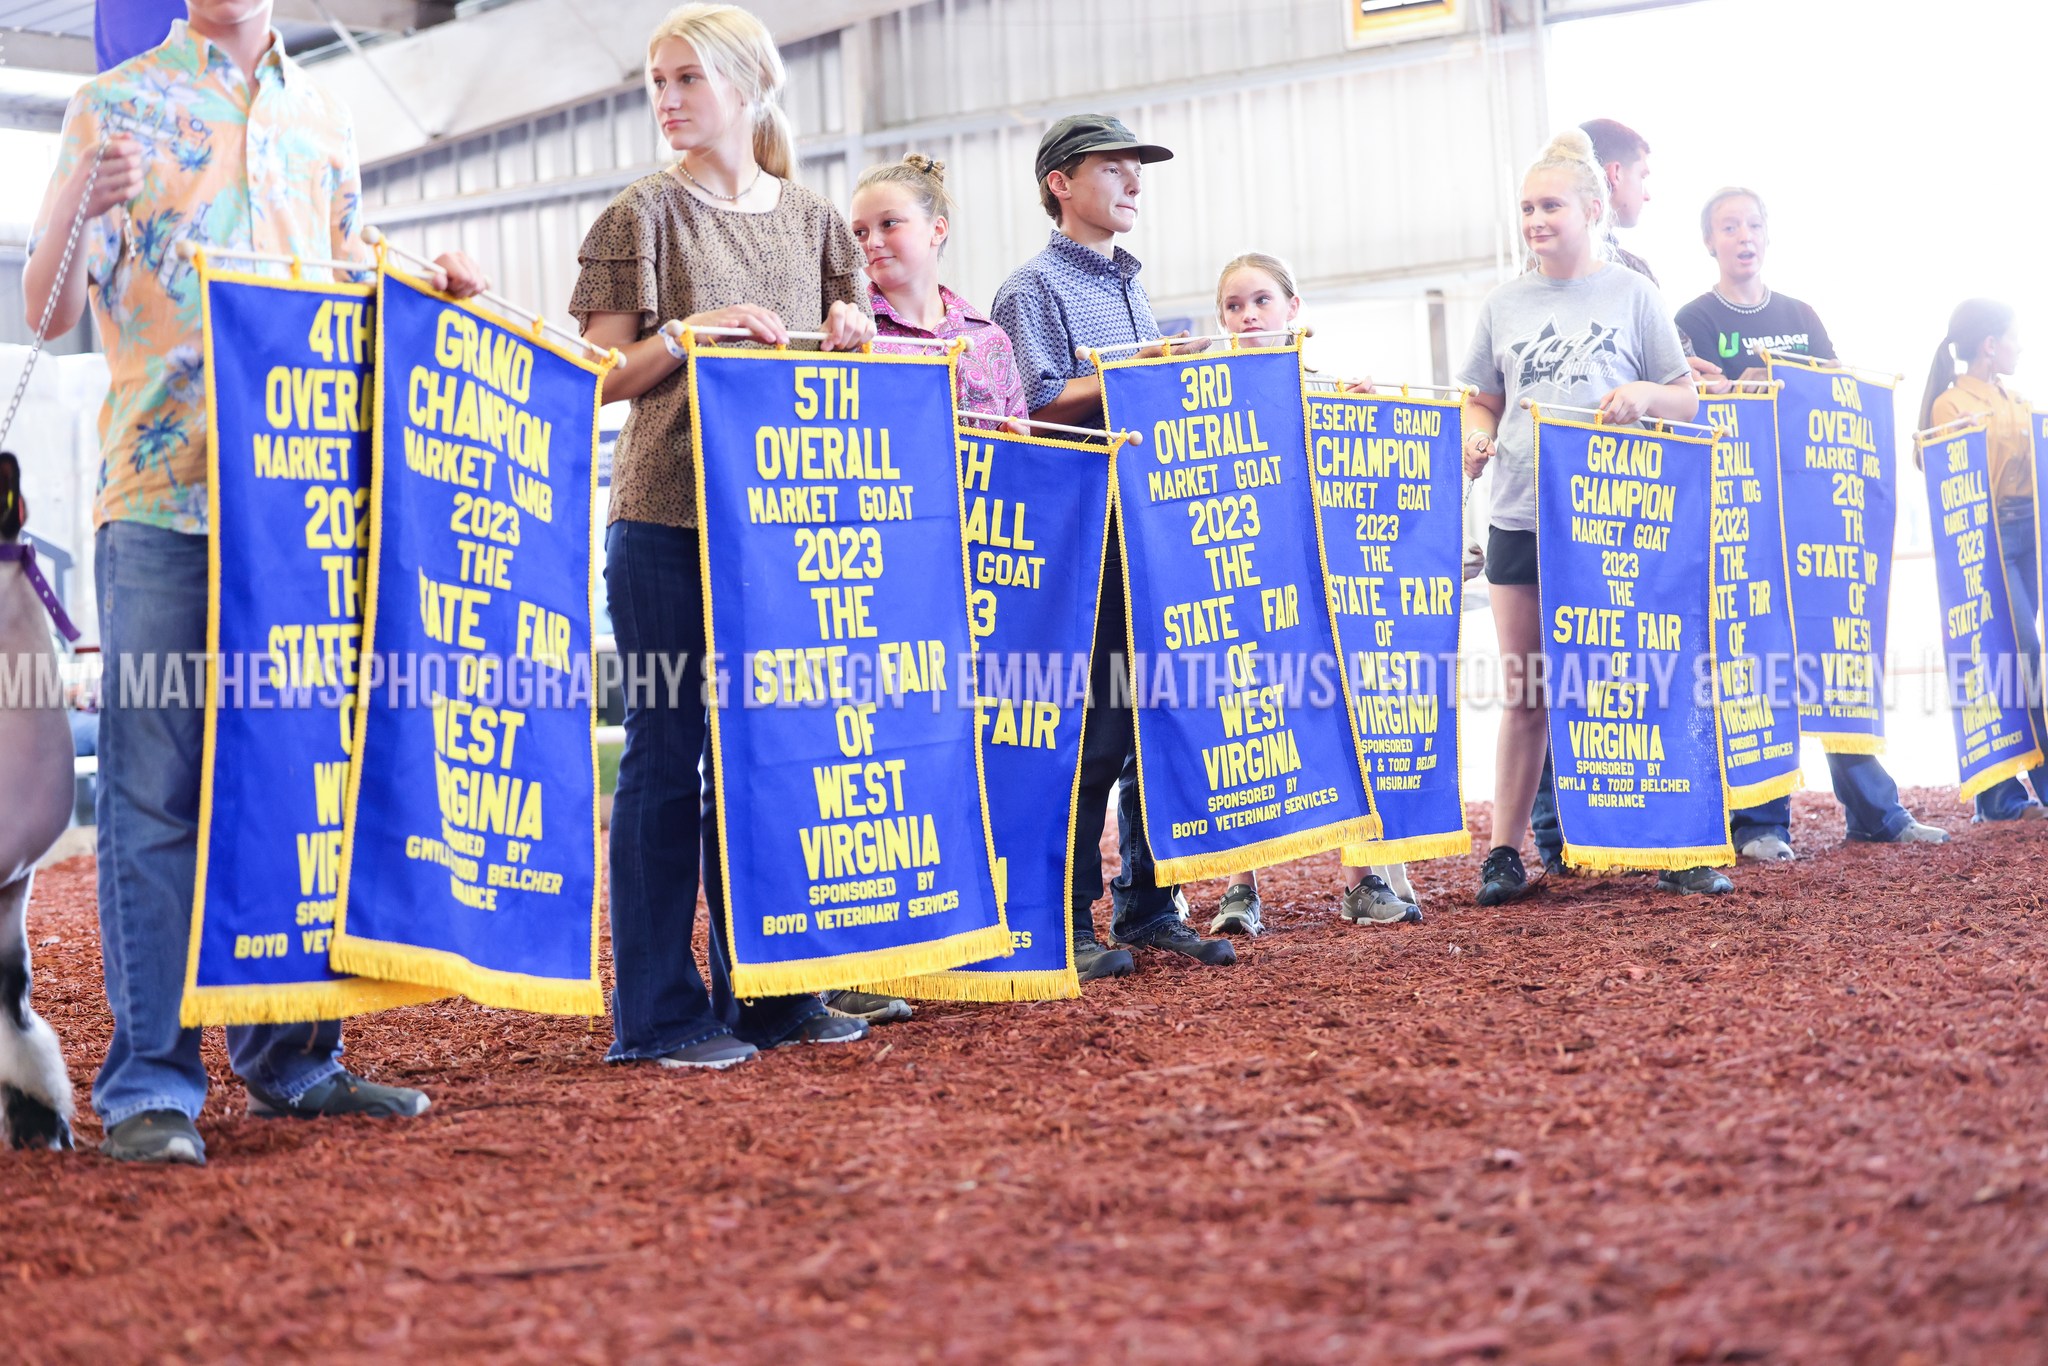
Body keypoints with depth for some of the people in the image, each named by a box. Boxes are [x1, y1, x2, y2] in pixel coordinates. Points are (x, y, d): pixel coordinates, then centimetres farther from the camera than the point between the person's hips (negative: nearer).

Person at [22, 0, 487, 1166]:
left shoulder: (325, 121, 18)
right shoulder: (116, 106, 8)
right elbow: (49, 314, 2)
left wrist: (427, 287, 6)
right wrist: (82, 204, -17)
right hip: (161, 492, -4)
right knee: (157, 794, -5)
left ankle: (291, 1058, 15)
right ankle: (150, 1085, -2)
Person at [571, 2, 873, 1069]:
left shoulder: (810, 222, 13)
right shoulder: (645, 216, 2)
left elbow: (832, 371, 18)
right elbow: (605, 379, -1)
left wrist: (846, 341, -3)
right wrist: (694, 331, -16)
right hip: (667, 514, -4)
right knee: (666, 754, -3)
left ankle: (764, 991, 17)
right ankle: (659, 1012, 2)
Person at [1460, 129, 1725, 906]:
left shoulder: (1632, 294, 4)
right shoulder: (1503, 305, 11)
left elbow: (1687, 402, 6)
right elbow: (1484, 402, 18)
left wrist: (1642, 395, -15)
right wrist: (1473, 435, -4)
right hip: (1522, 517, 2)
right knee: (1525, 694, 6)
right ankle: (1504, 853, 10)